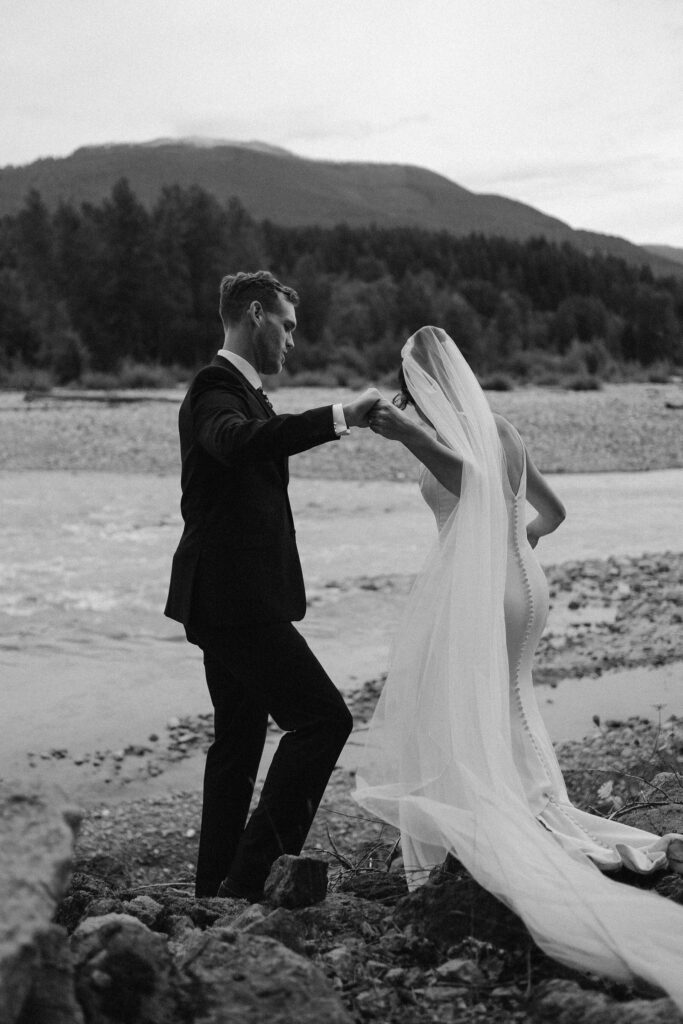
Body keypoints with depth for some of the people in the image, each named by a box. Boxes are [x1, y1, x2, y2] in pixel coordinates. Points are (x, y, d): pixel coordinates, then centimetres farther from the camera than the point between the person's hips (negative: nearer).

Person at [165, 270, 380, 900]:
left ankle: (217, 887, 23)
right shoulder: (217, 388, -14)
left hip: (230, 599, 11)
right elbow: (238, 440, -37)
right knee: (323, 717, -12)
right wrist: (339, 417, -39)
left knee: (239, 740, 15)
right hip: (238, 598, -11)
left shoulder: (240, 389, 19)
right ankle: (254, 869, -8)